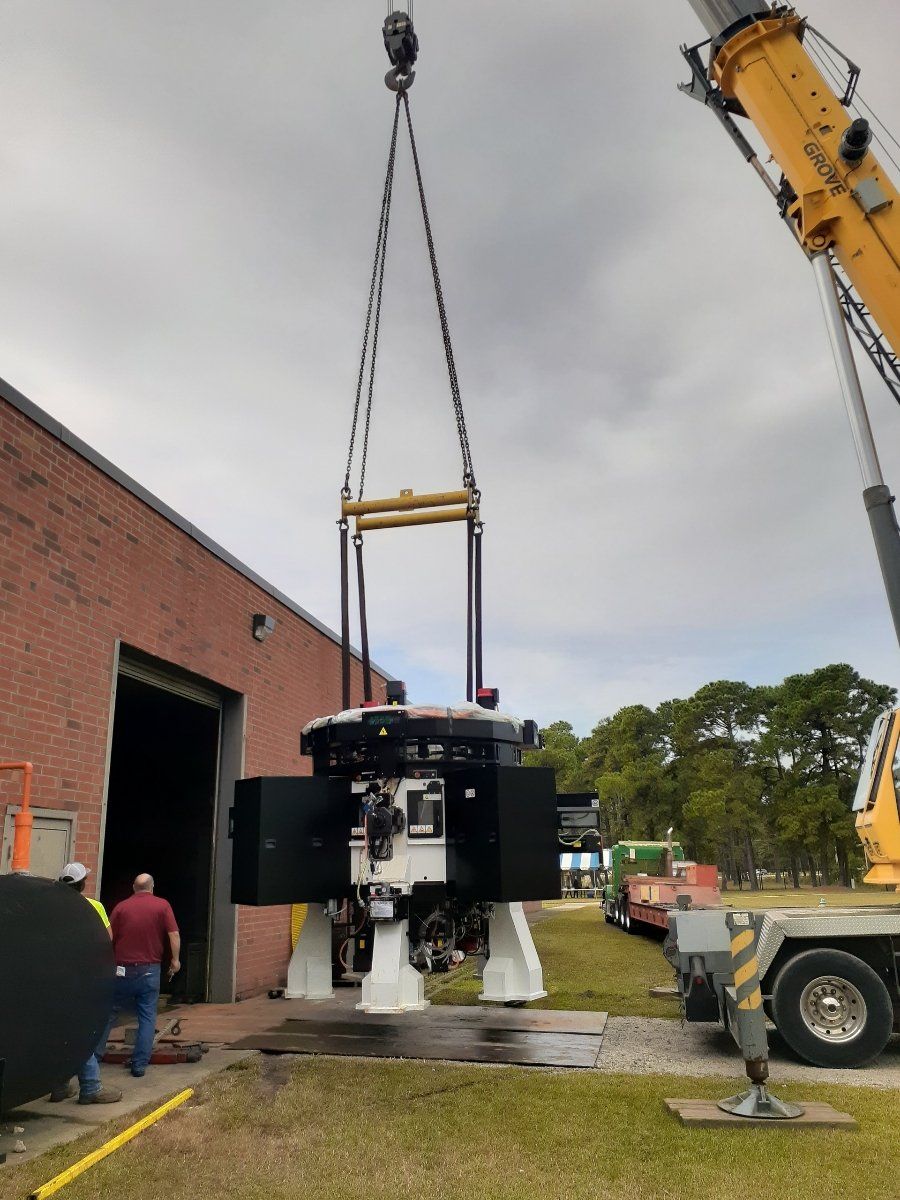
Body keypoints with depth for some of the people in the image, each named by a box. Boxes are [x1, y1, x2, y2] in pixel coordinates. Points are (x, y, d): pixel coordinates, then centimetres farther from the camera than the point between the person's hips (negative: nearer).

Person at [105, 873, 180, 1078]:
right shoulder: (162, 905, -3)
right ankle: (140, 1065, 6)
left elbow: (109, 939, 1)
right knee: (147, 1017, 7)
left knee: (109, 1013, 18)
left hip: (123, 969, 1)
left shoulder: (121, 907, 0)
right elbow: (174, 934, -10)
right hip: (150, 970, -1)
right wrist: (175, 959, 2)